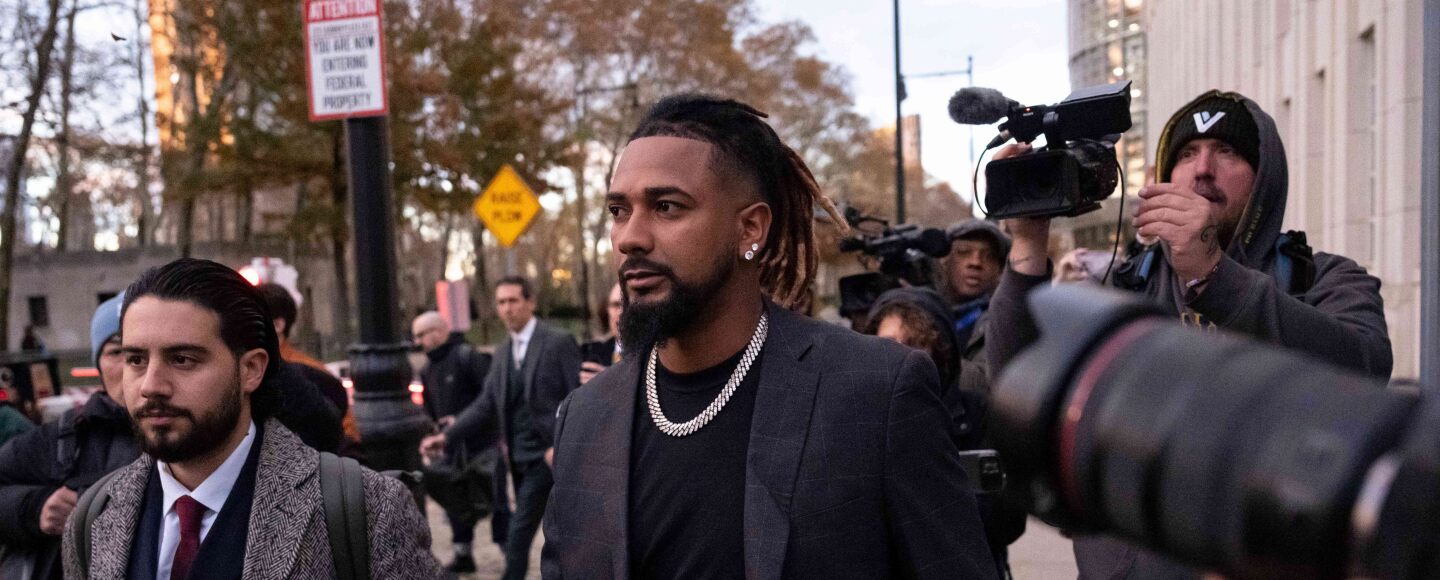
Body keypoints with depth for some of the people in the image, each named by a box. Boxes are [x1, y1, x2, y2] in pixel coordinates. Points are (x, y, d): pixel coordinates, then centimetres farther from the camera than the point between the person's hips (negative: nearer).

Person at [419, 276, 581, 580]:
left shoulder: (559, 343, -9)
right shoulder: (503, 352, 12)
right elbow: (485, 404, 10)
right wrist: (447, 436, 0)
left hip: (546, 454, -7)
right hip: (518, 456, 7)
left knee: (518, 534, -10)